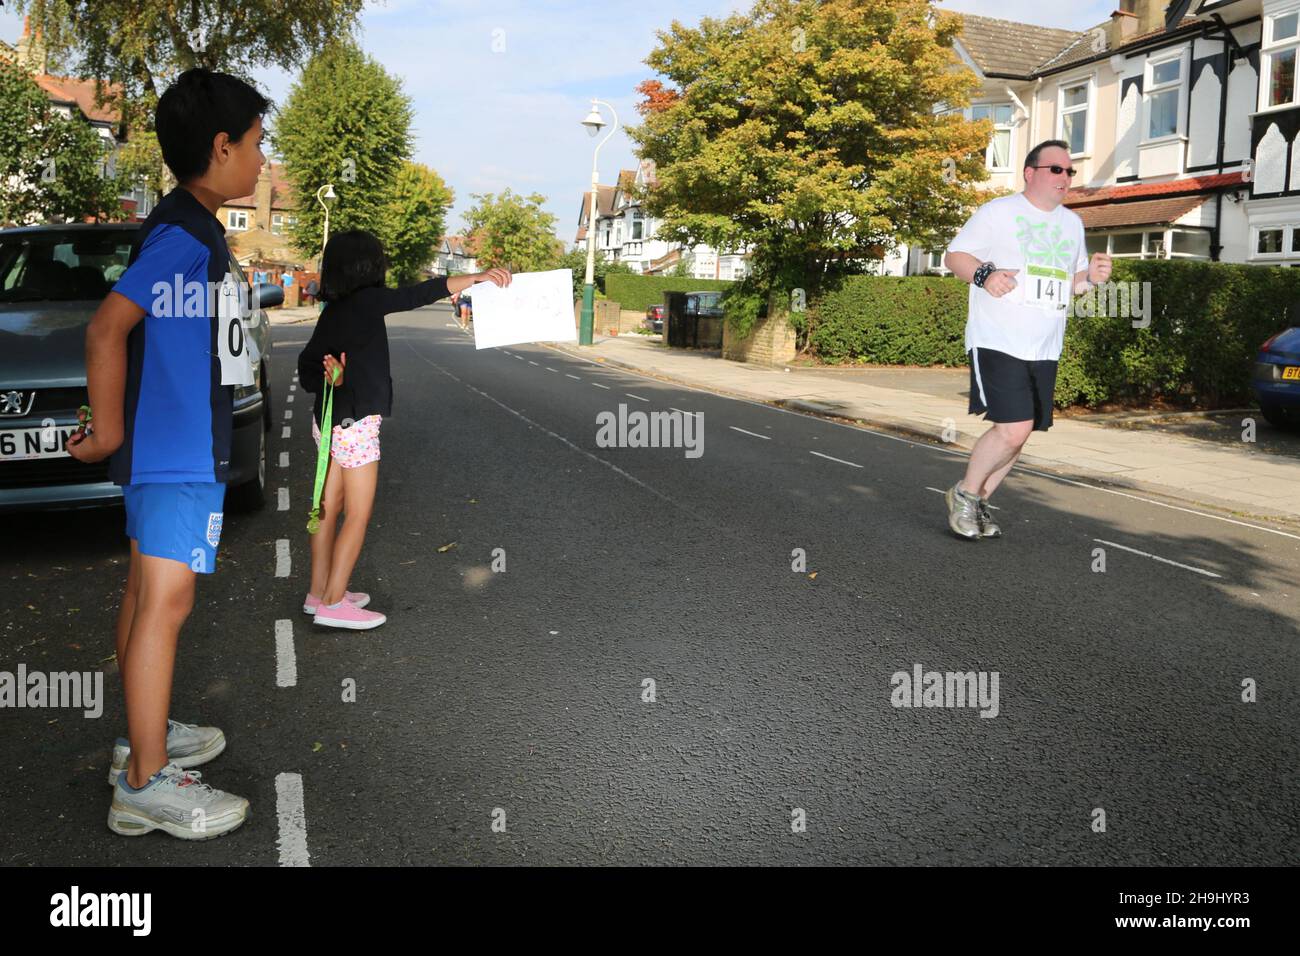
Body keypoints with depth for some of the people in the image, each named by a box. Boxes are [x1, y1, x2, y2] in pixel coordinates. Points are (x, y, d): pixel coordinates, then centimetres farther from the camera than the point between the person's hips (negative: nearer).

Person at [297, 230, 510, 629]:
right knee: (358, 517, -1)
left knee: (330, 509, 15)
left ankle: (319, 592, 24)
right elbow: (420, 294, -21)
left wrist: (331, 377, -12)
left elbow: (307, 370, 8)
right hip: (355, 424, -8)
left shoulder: (333, 311, 9)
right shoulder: (365, 301, -15)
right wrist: (477, 278, -22)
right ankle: (333, 604, 3)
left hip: (330, 420, 8)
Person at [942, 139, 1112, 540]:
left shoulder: (1072, 223, 18)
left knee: (1019, 433, 8)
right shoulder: (998, 212, -2)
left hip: (1044, 351, 7)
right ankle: (964, 493, 4)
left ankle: (979, 502, 24)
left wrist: (1091, 276, 3)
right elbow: (954, 255, -3)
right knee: (1013, 429, -18)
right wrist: (983, 274, -22)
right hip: (997, 342, -7)